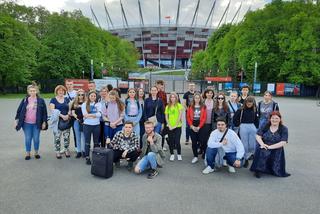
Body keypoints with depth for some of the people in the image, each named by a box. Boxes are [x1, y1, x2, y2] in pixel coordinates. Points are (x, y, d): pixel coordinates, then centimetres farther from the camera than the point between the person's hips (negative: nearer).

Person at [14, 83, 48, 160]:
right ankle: (28, 153, 23)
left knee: (36, 139, 7)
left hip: (37, 124, -1)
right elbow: (19, 110, 5)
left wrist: (44, 122, -3)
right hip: (27, 123, 1)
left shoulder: (41, 100, -2)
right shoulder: (25, 100, 2)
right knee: (28, 139, 8)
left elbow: (44, 112, 0)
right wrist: (16, 120, 2)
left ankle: (36, 153, 24)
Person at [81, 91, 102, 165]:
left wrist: (90, 115, -18)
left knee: (96, 142, 11)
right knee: (87, 142, 4)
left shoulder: (98, 104, 6)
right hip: (87, 125, -1)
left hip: (96, 125, 1)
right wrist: (95, 115, -14)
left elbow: (99, 114, -8)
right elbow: (85, 115, -9)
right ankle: (87, 158, 13)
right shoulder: (84, 104, 3)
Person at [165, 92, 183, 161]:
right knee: (171, 141, 8)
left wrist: (176, 125, -10)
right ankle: (172, 154, 22)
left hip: (177, 126, -3)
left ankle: (179, 154, 15)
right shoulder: (168, 106, 9)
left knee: (177, 141, -5)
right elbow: (166, 117, 8)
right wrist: (169, 125, -4)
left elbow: (180, 116, -6)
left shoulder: (179, 105, 0)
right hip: (170, 127, 3)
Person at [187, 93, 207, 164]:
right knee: (194, 142, 1)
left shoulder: (203, 107, 1)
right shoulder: (190, 106, 4)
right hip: (192, 127, 1)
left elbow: (204, 118, -4)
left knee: (200, 141, 4)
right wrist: (192, 126, -8)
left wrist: (199, 127, -10)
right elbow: (188, 117, 2)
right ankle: (195, 156, 9)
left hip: (200, 127, -1)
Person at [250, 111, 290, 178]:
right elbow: (258, 136, 2)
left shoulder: (284, 129, 0)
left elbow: (283, 143, -10)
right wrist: (262, 144, -17)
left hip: (276, 150, 1)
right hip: (264, 148, -1)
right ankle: (258, 170, -17)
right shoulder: (265, 126, 5)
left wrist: (270, 147, -18)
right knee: (260, 151, -31)